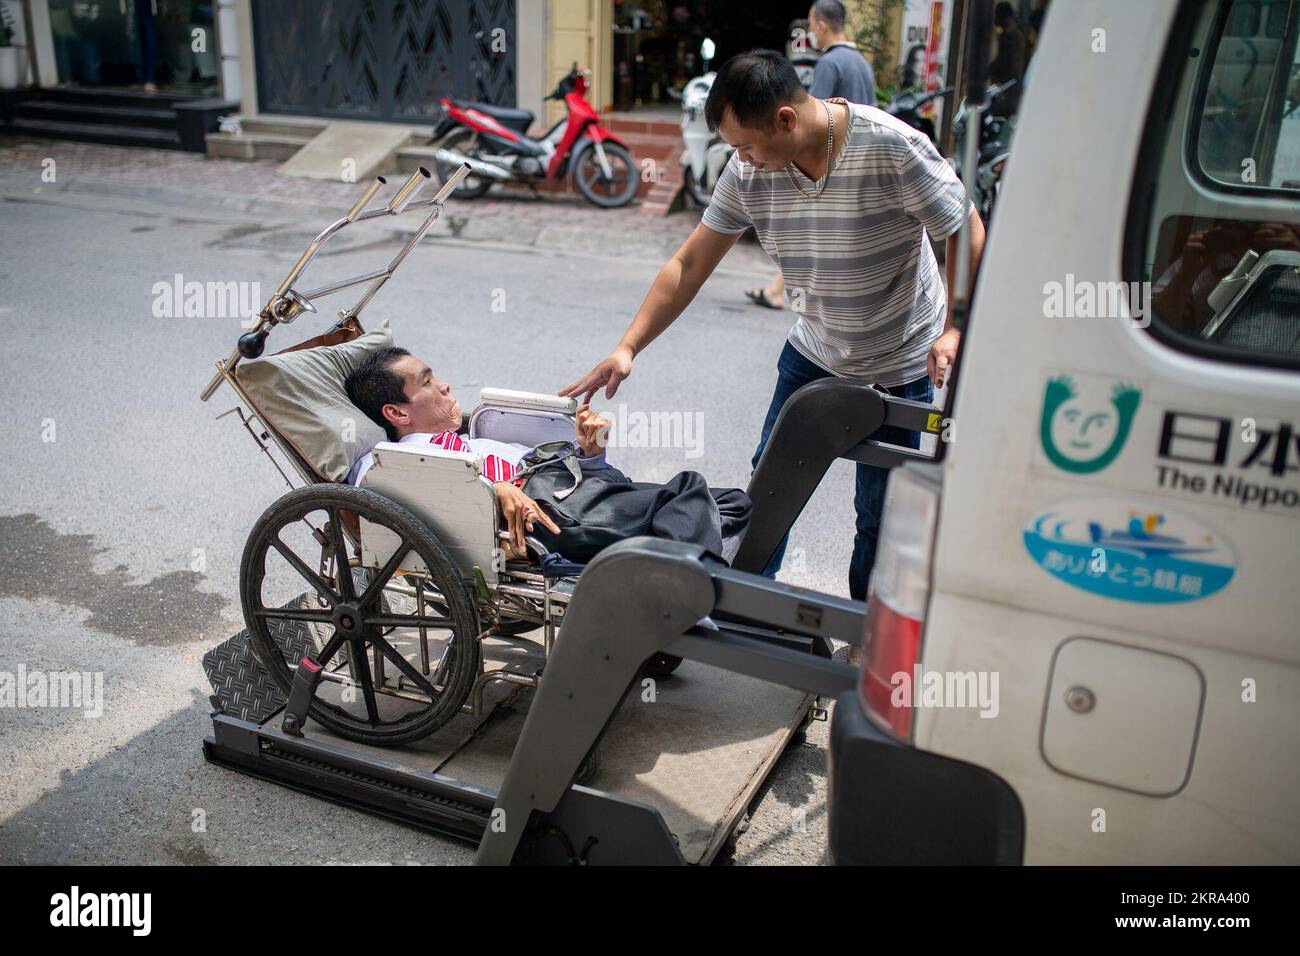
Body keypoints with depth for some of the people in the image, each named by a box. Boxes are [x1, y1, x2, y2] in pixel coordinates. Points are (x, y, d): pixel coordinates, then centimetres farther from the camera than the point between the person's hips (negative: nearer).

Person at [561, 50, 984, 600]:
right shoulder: (749, 170, -12)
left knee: (879, 513, 2)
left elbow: (966, 233, -14)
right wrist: (627, 348, -13)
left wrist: (954, 330, -24)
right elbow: (690, 264, -8)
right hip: (814, 348, 4)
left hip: (900, 366, -4)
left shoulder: (892, 148, -26)